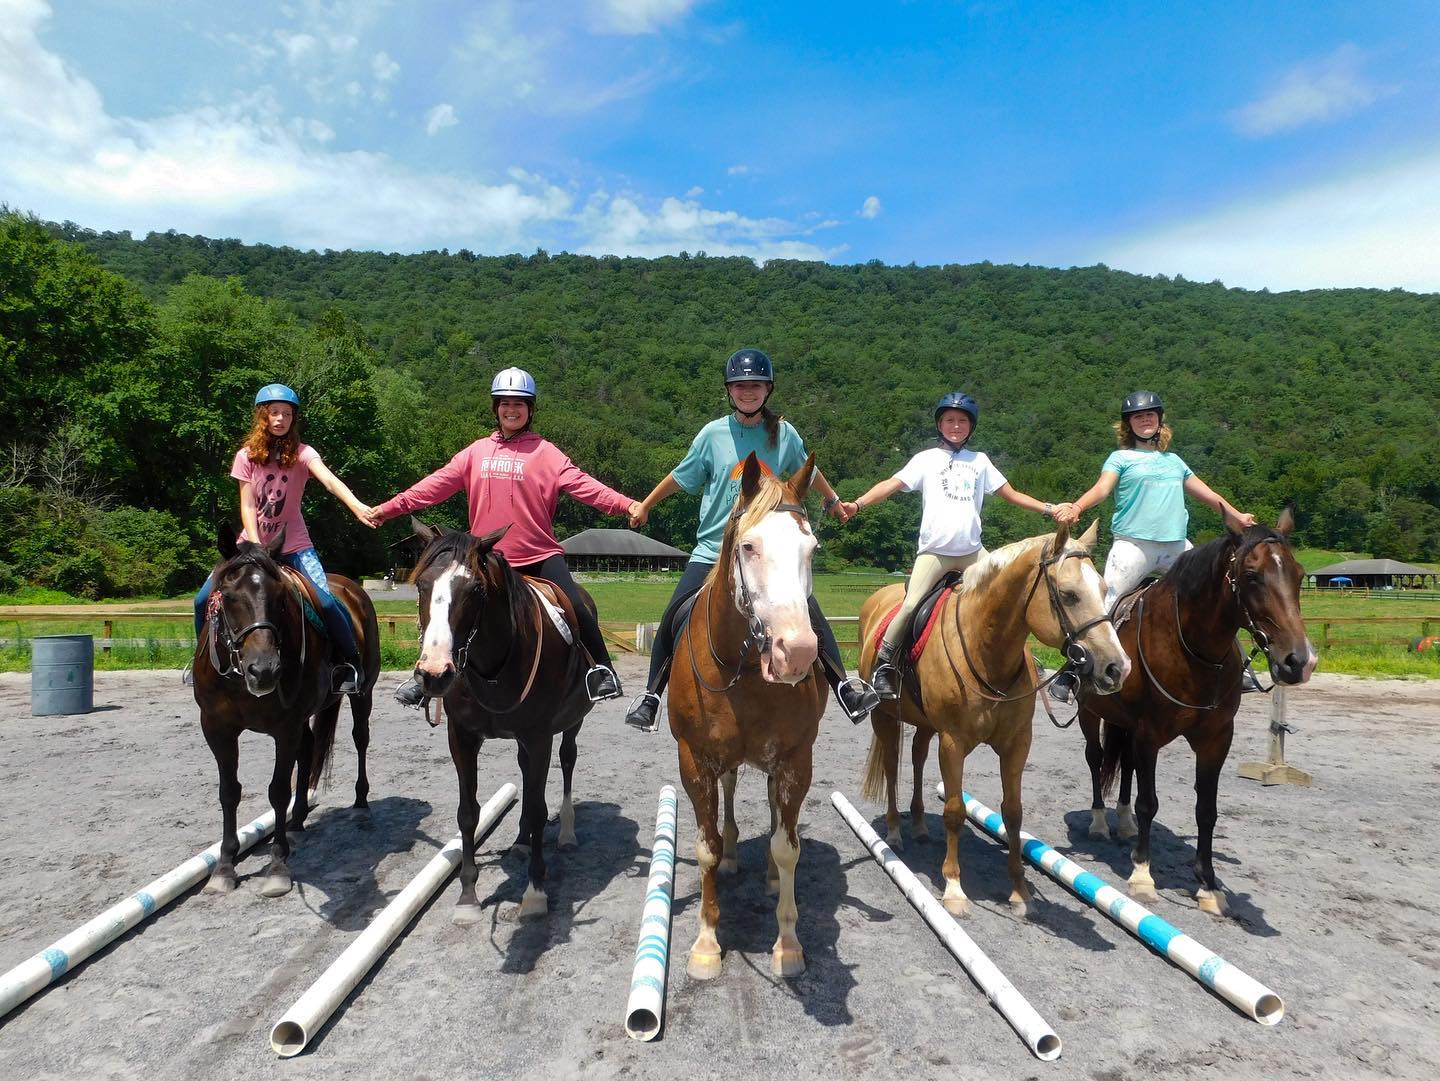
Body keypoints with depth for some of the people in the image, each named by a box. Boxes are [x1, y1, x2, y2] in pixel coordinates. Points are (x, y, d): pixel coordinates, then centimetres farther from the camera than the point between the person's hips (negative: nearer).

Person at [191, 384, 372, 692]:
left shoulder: (302, 453, -7)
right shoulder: (247, 456, 0)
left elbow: (329, 480, -26)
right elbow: (247, 505, -5)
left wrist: (357, 506, -45)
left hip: (294, 545, -3)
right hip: (253, 543, 3)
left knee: (326, 601, -23)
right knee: (203, 600, -7)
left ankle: (352, 663, -4)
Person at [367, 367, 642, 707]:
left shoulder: (545, 452, -1)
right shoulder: (477, 451, 9)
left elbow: (580, 483, -13)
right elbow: (437, 484, 7)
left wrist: (625, 504, -27)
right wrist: (388, 508, 2)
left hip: (539, 553, -3)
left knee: (575, 606, -15)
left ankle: (602, 669, 3)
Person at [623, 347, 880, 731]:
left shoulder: (784, 433, 1)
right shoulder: (713, 433, -1)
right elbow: (681, 477, 11)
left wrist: (833, 501, 33)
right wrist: (644, 507, 18)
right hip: (714, 550, 0)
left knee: (810, 611, -11)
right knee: (674, 617, -7)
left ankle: (844, 685, 3)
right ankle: (650, 695, 8)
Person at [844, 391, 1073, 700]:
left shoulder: (980, 461, 15)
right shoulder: (926, 459, 6)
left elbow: (1011, 495, 18)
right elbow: (891, 485, -4)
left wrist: (1049, 509, 10)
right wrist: (858, 504, -19)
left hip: (972, 551, 4)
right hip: (934, 550, -4)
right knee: (911, 606, -17)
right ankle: (883, 662, -4)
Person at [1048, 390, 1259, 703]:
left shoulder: (1174, 461, 22)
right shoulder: (1121, 458, 8)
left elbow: (1206, 493, 30)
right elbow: (1102, 488, -8)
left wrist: (1237, 517, 35)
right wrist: (1076, 507, -28)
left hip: (1176, 545, 5)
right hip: (1133, 544, -5)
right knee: (1103, 604, -16)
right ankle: (1070, 673, -11)